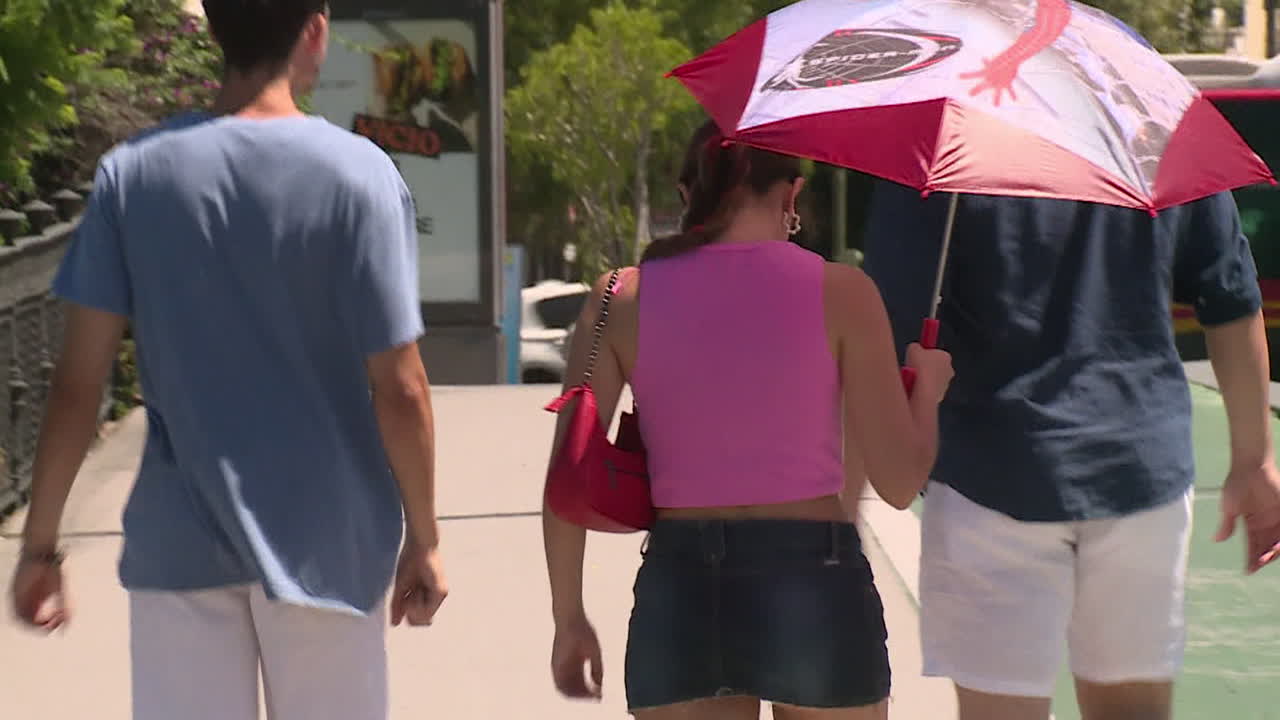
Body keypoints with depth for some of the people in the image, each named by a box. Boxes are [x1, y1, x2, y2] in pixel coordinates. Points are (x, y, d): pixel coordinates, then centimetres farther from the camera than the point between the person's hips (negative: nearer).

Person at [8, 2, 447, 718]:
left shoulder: (133, 173, -3)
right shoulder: (358, 173, -10)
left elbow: (79, 381, -4)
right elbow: (398, 389, -10)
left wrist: (41, 542, 4)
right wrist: (424, 539, 1)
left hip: (178, 542, 2)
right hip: (321, 543, -2)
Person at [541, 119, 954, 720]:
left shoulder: (622, 299, 3)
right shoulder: (839, 292, -3)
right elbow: (900, 481, -3)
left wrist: (568, 617, 10)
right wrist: (928, 388, 16)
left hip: (675, 600, 2)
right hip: (816, 587, -2)